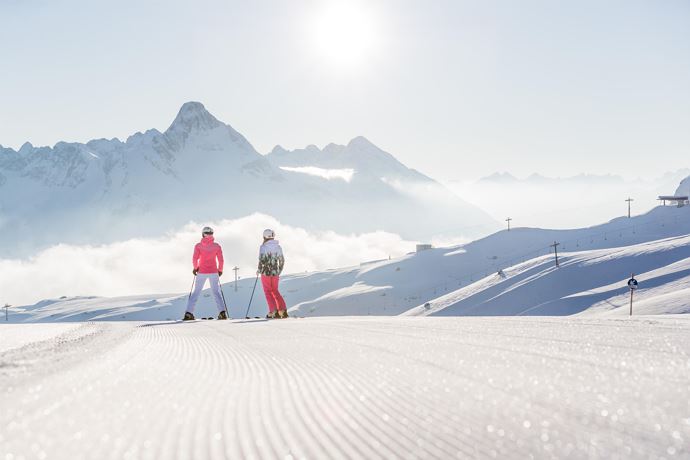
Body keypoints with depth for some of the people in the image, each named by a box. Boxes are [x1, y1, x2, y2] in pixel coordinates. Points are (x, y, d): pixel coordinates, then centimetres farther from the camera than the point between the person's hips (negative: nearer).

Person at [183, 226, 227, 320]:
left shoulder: (198, 245, -3)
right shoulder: (216, 246, 0)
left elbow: (195, 259, -8)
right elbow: (220, 260, -1)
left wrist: (195, 268, 10)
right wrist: (220, 270, 15)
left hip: (202, 272, 0)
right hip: (213, 272, 0)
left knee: (196, 292, 7)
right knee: (216, 292, 9)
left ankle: (189, 313, -1)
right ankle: (222, 312, -4)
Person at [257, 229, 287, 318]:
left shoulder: (263, 247, -11)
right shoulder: (278, 247, 6)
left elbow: (262, 260, -17)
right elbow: (282, 261, 11)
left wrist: (259, 270, -1)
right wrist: (279, 272, 23)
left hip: (266, 272, -5)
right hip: (275, 273, 5)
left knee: (268, 292, 4)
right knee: (275, 291, 17)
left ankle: (274, 311, -7)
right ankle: (283, 310, 10)